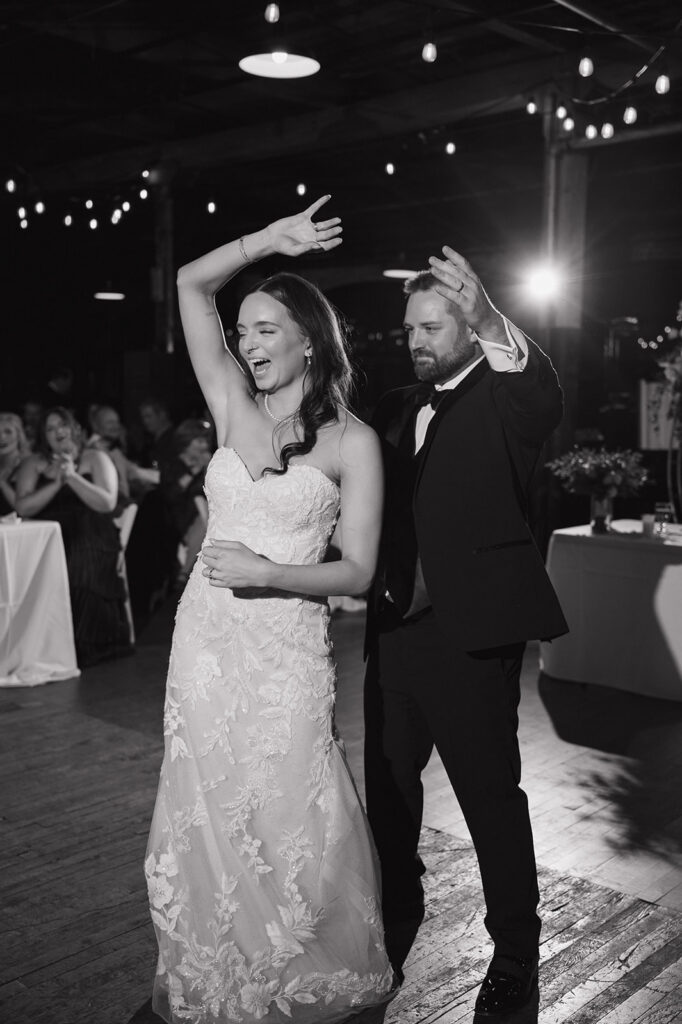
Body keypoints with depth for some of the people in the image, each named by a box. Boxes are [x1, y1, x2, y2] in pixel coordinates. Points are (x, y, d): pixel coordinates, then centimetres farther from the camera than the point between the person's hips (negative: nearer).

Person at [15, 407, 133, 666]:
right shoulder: (34, 464, 15)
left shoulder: (95, 459, 10)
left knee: (81, 575, -33)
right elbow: (23, 507, 1)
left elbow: (107, 503, -4)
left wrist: (72, 476, -10)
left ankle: (82, 647, -18)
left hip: (90, 539, -2)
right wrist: (56, 484, -9)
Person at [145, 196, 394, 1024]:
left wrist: (267, 572, -17)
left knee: (290, 821, 3)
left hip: (285, 647, -4)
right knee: (207, 817, 13)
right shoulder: (233, 410, 6)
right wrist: (269, 239, 2)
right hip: (204, 637, 4)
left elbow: (358, 572, -6)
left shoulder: (351, 441, -3)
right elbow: (190, 283, 7)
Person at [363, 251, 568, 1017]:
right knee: (387, 785, 19)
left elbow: (546, 402, -28)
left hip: (470, 635, -6)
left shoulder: (504, 398, -5)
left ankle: (515, 949, 23)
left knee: (490, 794, 4)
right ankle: (395, 918, 40)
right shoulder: (396, 409, 13)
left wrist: (493, 326, -42)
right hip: (395, 630, 7)